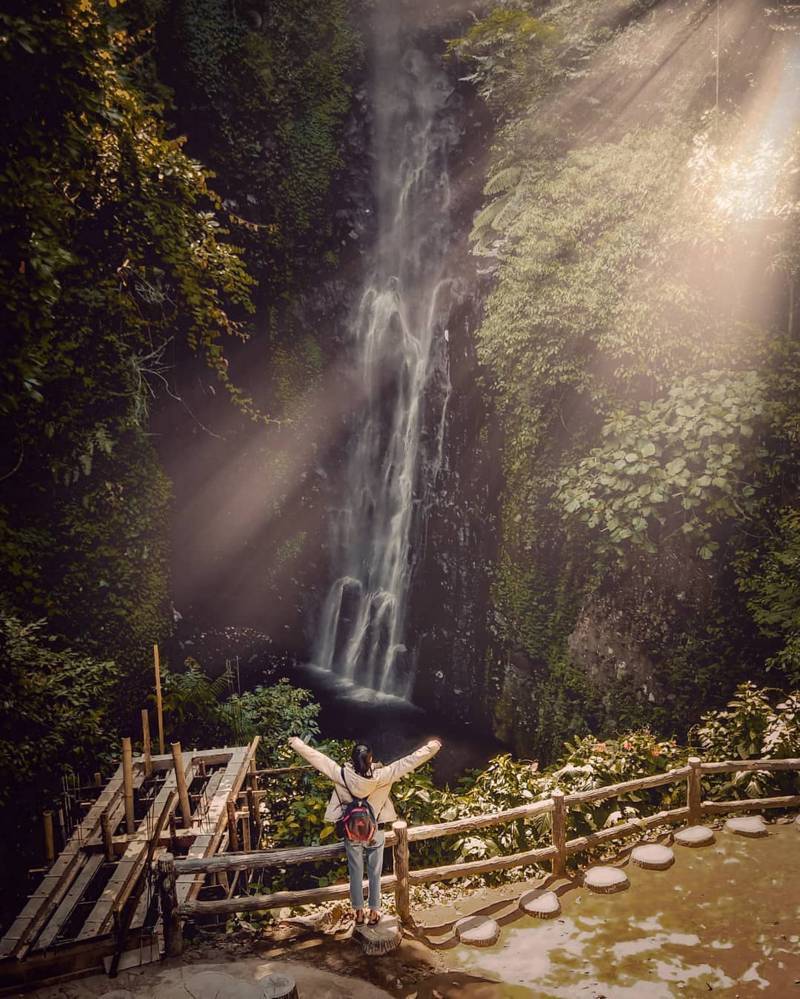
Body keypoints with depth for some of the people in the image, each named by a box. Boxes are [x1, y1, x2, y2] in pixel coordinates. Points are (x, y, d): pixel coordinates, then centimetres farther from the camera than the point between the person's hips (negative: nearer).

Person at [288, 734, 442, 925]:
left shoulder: (343, 775, -21)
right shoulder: (380, 776, -24)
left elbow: (317, 758, -14)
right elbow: (409, 762, -20)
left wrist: (296, 742, -4)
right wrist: (431, 747, -14)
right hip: (375, 832, -1)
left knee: (356, 873, 16)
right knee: (374, 874, 16)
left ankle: (359, 912, 29)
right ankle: (374, 912, 28)